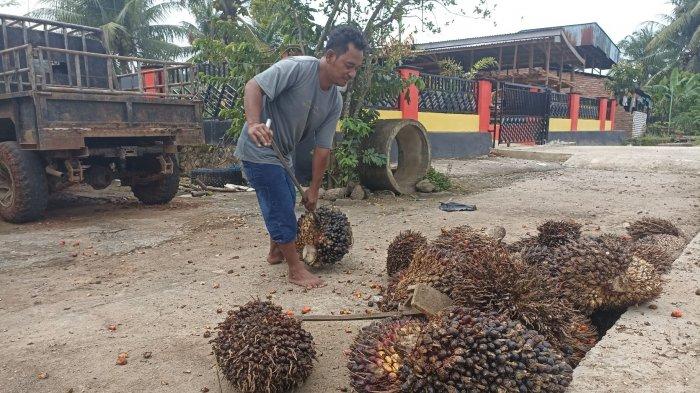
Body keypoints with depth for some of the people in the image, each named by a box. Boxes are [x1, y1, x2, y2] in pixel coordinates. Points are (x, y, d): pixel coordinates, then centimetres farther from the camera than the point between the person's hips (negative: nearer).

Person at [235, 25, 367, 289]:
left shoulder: (335, 102, -2)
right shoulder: (297, 68, -23)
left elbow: (322, 148, -1)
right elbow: (253, 86, -28)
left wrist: (313, 190, 1)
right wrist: (254, 124, -44)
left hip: (282, 153, 8)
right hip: (259, 150, -8)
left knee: (286, 203, 21)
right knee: (282, 208, -6)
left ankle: (276, 252, 43)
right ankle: (296, 269, 8)